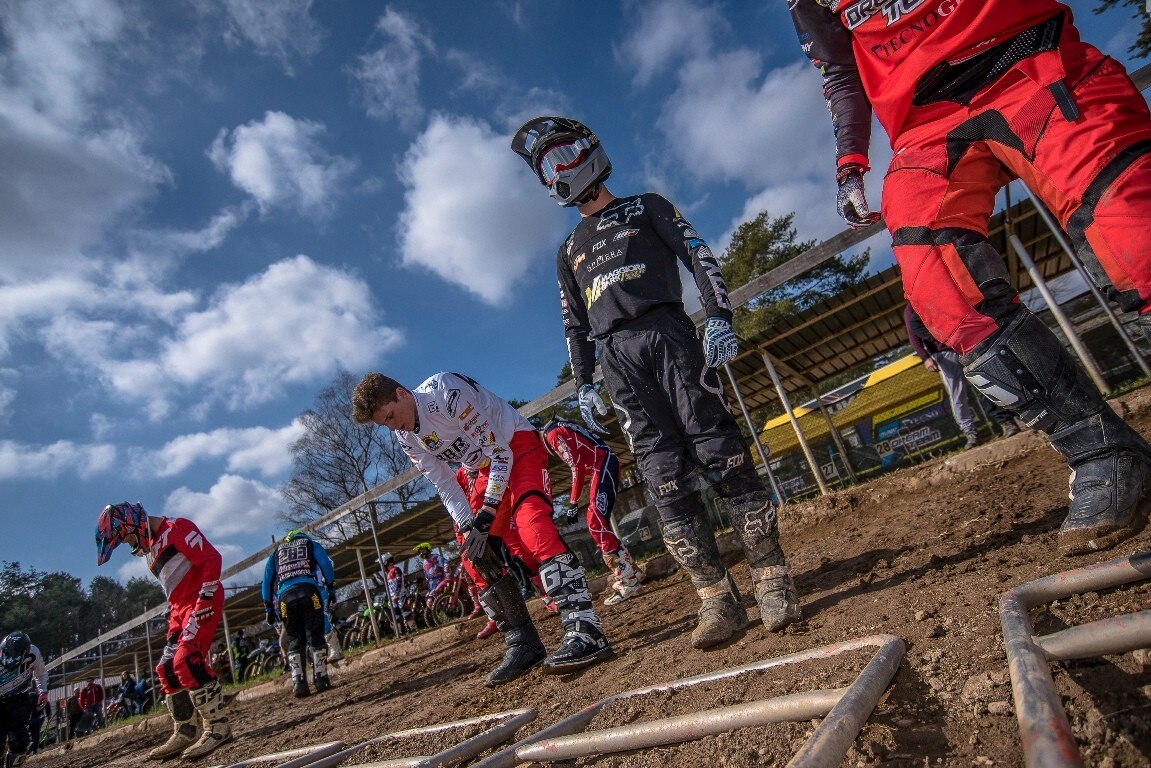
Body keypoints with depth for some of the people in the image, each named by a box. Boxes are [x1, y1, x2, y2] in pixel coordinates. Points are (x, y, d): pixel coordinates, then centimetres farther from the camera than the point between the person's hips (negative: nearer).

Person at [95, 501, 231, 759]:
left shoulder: (176, 528, -9)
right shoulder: (151, 548, 21)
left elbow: (211, 558, -18)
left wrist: (205, 598, -21)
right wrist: (174, 616, 19)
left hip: (203, 601, -10)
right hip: (180, 608, 10)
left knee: (187, 661, -19)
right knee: (168, 669, 7)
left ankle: (218, 726, -13)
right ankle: (185, 732, 16)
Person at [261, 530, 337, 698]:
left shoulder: (276, 551, 31)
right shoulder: (311, 544, 24)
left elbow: (267, 580, 23)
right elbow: (326, 565, 7)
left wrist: (269, 607, 23)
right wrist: (331, 588, 6)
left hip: (285, 596, 2)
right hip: (308, 590, -2)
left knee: (294, 640, 7)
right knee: (315, 637, 0)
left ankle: (299, 683, -4)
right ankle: (320, 679, -8)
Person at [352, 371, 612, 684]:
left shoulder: (446, 390, -27)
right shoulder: (406, 437, -3)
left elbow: (499, 450, -25)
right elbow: (444, 485, 0)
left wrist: (486, 513, -26)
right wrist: (469, 528, -13)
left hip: (519, 445, -8)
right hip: (487, 468, 8)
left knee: (529, 519, -31)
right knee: (477, 554, -3)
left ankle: (585, 631, -35)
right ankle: (523, 644, 4)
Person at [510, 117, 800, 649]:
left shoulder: (646, 207, 19)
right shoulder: (569, 252, 28)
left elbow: (698, 256, 7)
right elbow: (575, 326, 24)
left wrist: (719, 315, -9)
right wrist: (583, 386, 12)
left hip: (666, 331, -3)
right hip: (617, 355, 3)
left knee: (718, 450, -13)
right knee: (665, 475, -8)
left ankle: (772, 583, -8)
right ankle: (717, 601, -7)